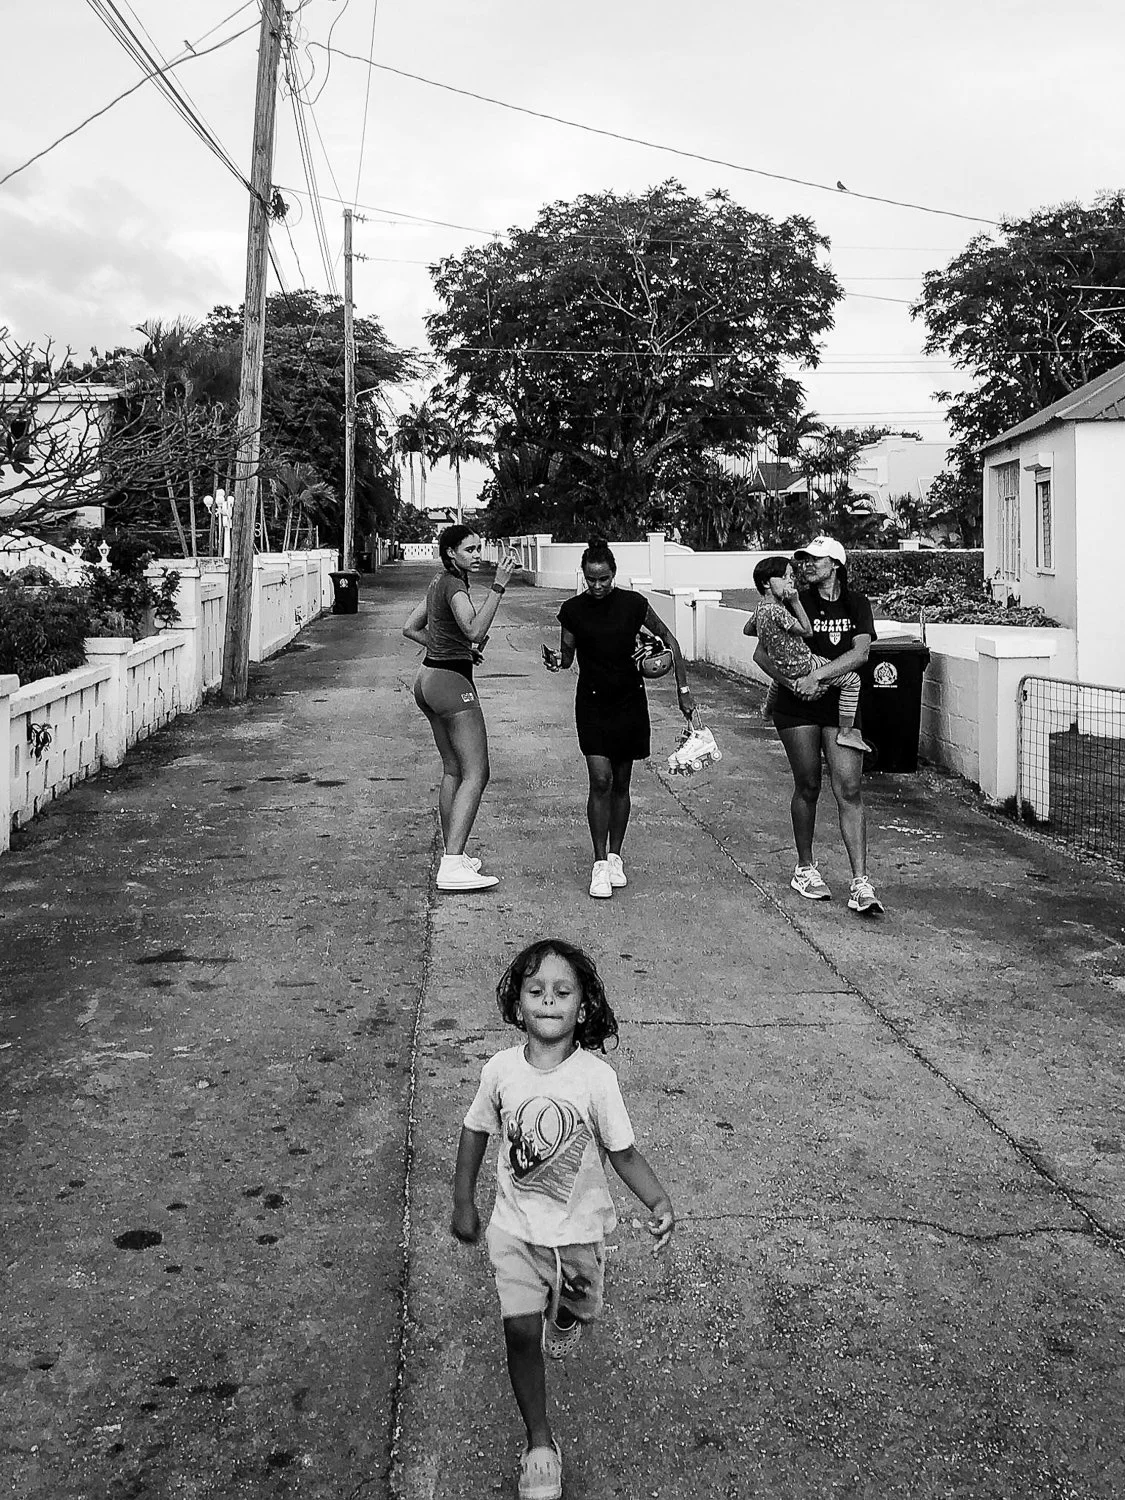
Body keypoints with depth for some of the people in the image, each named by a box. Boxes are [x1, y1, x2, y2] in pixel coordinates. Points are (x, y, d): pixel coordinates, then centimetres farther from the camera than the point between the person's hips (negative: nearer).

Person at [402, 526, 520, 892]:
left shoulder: (439, 583, 15)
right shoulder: (454, 586, -14)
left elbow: (410, 629, 22)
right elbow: (475, 629, -32)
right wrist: (499, 584, -35)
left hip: (429, 679, 10)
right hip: (452, 682, -10)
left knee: (453, 770, 16)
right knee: (475, 774, -13)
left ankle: (453, 854, 21)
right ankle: (452, 866, -21)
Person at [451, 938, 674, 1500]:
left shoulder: (596, 1078, -21)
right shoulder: (500, 1070, -16)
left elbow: (623, 1152, -11)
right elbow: (476, 1131, 1)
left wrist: (658, 1201, -27)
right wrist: (463, 1203, 6)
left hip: (578, 1227, 0)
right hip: (515, 1227, 0)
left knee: (575, 1308, 22)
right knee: (521, 1331, -5)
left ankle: (565, 1315, 61)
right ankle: (540, 1443, 14)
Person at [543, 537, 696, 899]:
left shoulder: (634, 604, -6)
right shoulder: (573, 610, -5)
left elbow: (669, 640, 4)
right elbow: (567, 654, 6)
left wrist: (683, 689, 3)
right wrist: (557, 661, -18)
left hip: (630, 703, 1)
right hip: (593, 703, -1)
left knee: (621, 784, 9)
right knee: (600, 781, -12)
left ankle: (615, 856, 23)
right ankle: (600, 864, -5)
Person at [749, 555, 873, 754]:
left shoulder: (762, 608, 1)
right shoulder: (776, 611, -28)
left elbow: (747, 630, 19)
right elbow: (806, 630, -21)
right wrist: (796, 602, -21)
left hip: (784, 669, 10)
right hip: (803, 667, -10)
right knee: (852, 679, -5)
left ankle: (769, 709, 71)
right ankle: (846, 731, -5)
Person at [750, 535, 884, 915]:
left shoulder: (856, 603, 5)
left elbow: (860, 653, -9)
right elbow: (762, 654, -5)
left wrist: (818, 676, -21)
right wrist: (793, 682, -19)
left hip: (842, 703, 1)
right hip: (797, 707, 0)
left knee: (849, 790, -6)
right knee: (807, 787, 6)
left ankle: (860, 883, -7)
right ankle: (805, 869, 24)